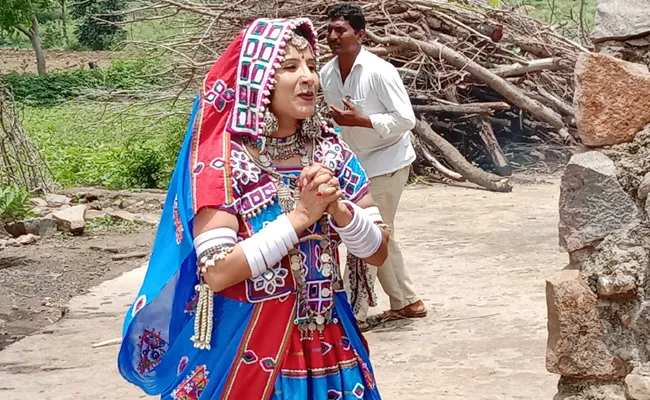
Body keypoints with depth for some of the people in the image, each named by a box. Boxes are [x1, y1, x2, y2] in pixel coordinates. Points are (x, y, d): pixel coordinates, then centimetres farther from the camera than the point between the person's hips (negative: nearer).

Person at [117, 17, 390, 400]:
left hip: (327, 342, 5)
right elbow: (216, 271, -22)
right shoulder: (223, 158, -13)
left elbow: (379, 251, 1)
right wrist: (302, 214, -21)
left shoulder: (330, 150, 0)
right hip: (249, 347, -4)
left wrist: (337, 206, -17)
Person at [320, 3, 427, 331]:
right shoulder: (326, 74, -3)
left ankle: (354, 313, 1)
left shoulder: (379, 71, -22)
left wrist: (361, 120, -28)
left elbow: (406, 119, -21)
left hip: (387, 162, -7)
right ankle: (407, 302, 29)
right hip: (358, 164, 7)